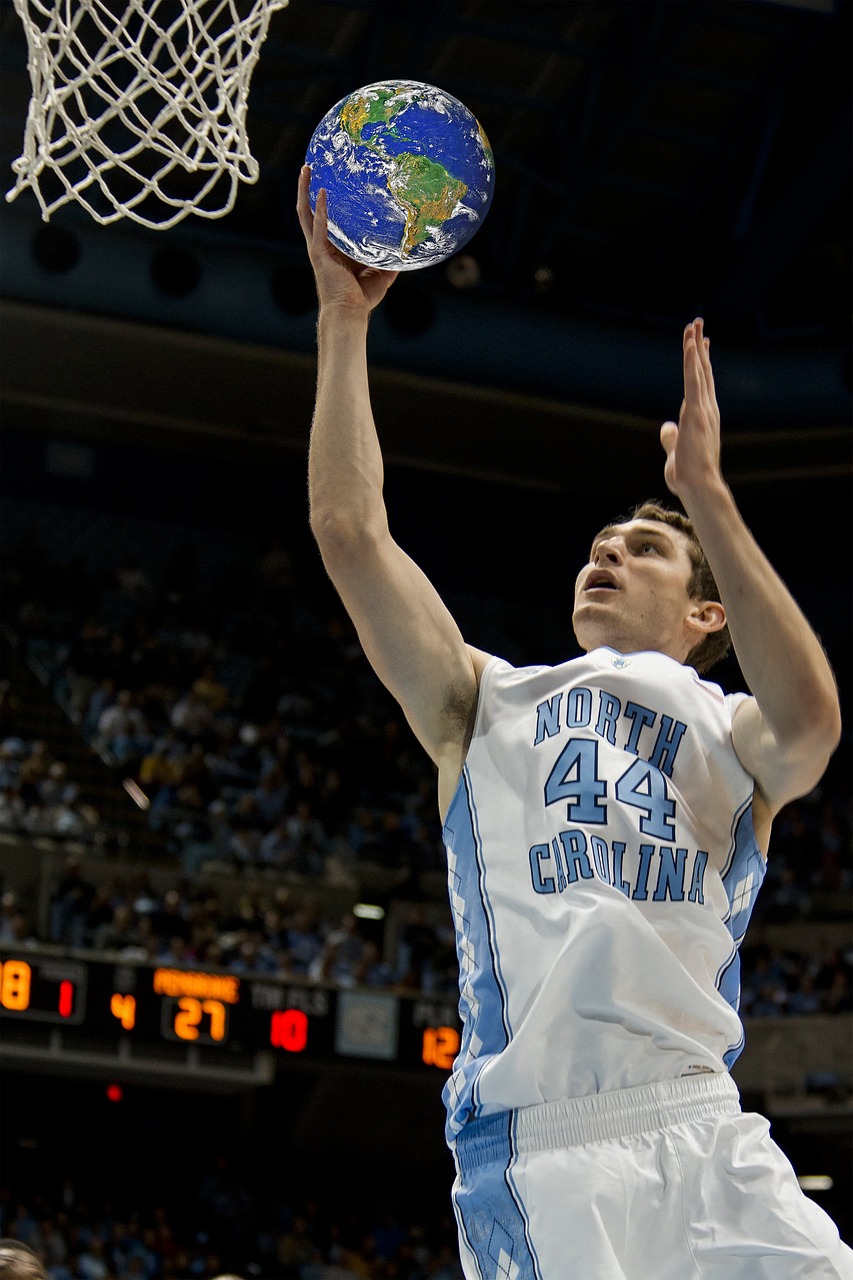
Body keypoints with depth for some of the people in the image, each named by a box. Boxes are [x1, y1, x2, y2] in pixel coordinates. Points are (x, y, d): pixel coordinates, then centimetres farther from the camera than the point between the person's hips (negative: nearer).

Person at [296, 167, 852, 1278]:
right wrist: (345, 316, 10)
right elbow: (351, 529, 11)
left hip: (702, 1134, 1)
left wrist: (706, 494, -4)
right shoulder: (488, 707, 22)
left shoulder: (732, 733, 19)